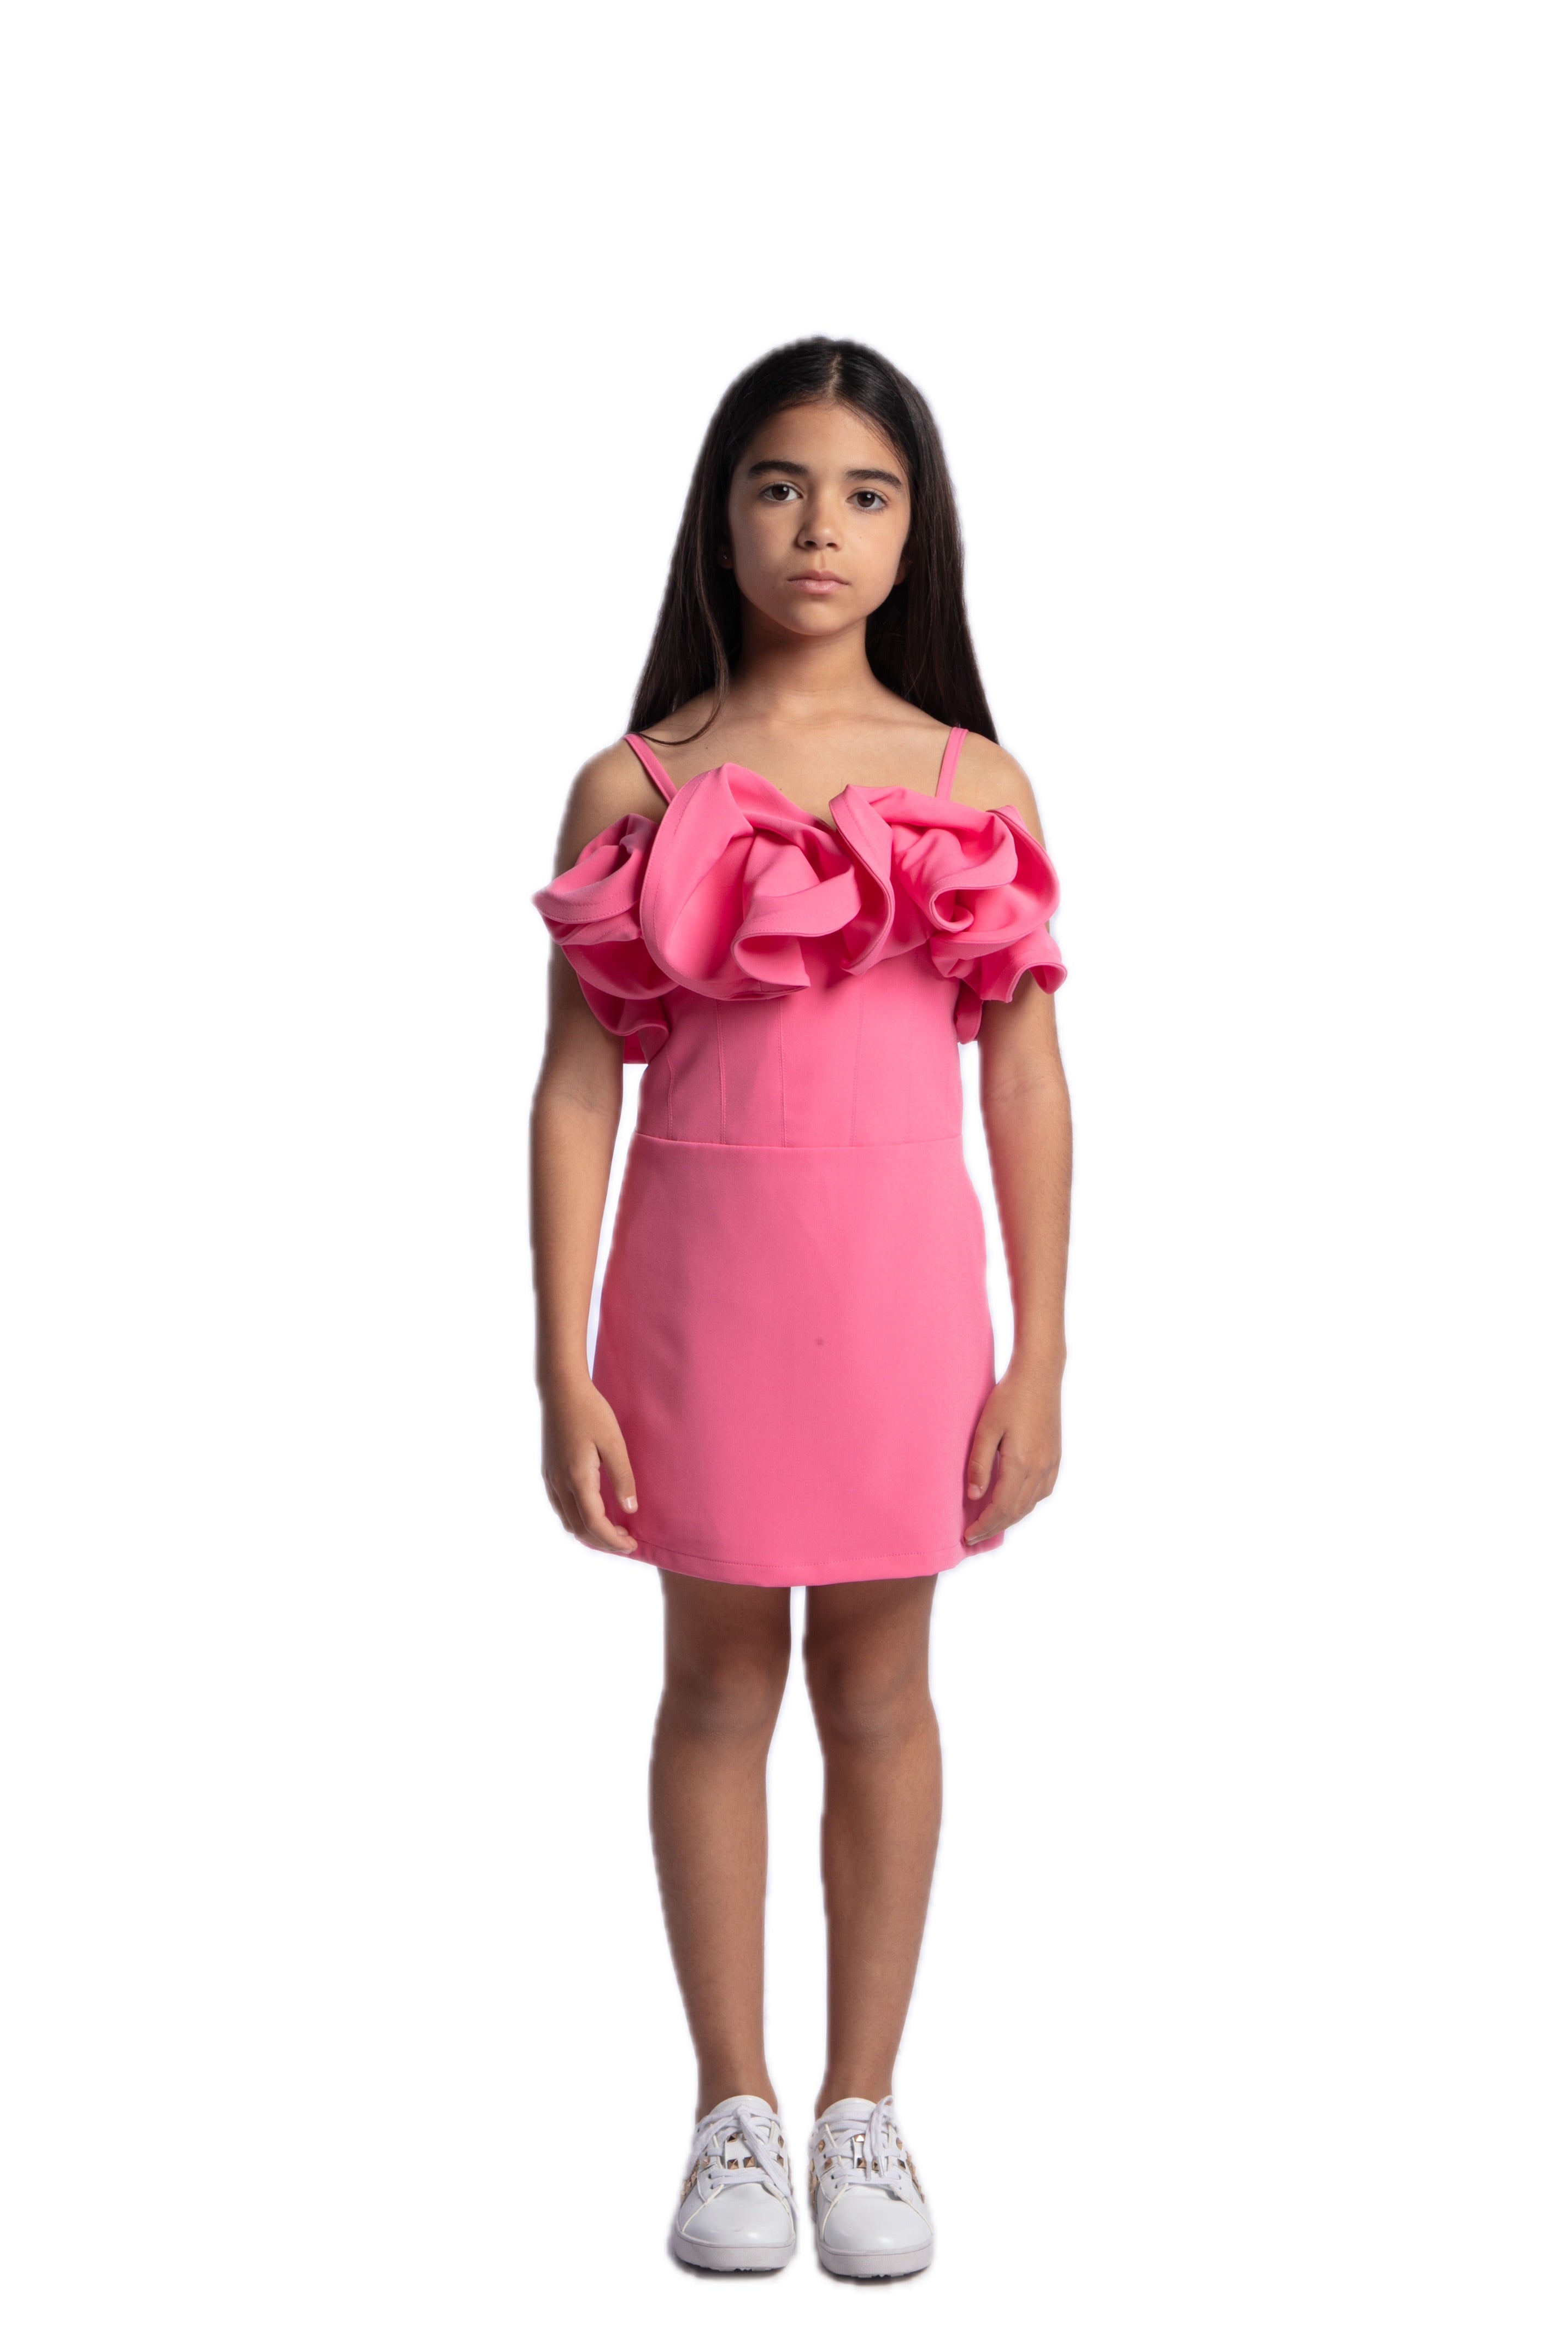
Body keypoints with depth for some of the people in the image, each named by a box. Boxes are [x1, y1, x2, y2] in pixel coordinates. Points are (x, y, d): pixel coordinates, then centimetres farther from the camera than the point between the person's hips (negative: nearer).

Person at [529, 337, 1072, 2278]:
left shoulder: (974, 784, 2)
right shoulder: (634, 788, -2)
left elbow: (1026, 1086, 2)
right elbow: (576, 1088, -3)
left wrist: (1039, 1361, -2)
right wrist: (563, 1374, -7)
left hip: (901, 1277, 1)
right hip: (704, 1268, -1)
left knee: (879, 1689, 10)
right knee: (719, 1682, 10)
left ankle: (863, 2106, 25)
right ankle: (732, 2105, 24)